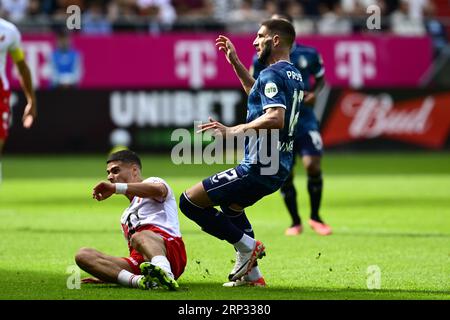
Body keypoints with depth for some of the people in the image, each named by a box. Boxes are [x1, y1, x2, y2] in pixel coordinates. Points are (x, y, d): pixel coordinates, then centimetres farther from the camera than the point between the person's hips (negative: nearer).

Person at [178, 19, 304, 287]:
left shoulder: (272, 74, -16)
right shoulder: (293, 75, 14)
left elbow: (275, 117, -31)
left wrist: (233, 131, -27)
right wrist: (235, 62, 30)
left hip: (258, 167, -10)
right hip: (279, 167, 10)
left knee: (190, 202, -5)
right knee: (231, 205, 35)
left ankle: (247, 245, -3)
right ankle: (252, 275, 29)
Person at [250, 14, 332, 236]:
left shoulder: (309, 54, 1)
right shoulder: (263, 58, -1)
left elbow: (320, 78, 15)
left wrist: (314, 93, -5)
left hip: (305, 118, 0)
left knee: (313, 165, -12)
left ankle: (315, 217, 8)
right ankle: (295, 222, 17)